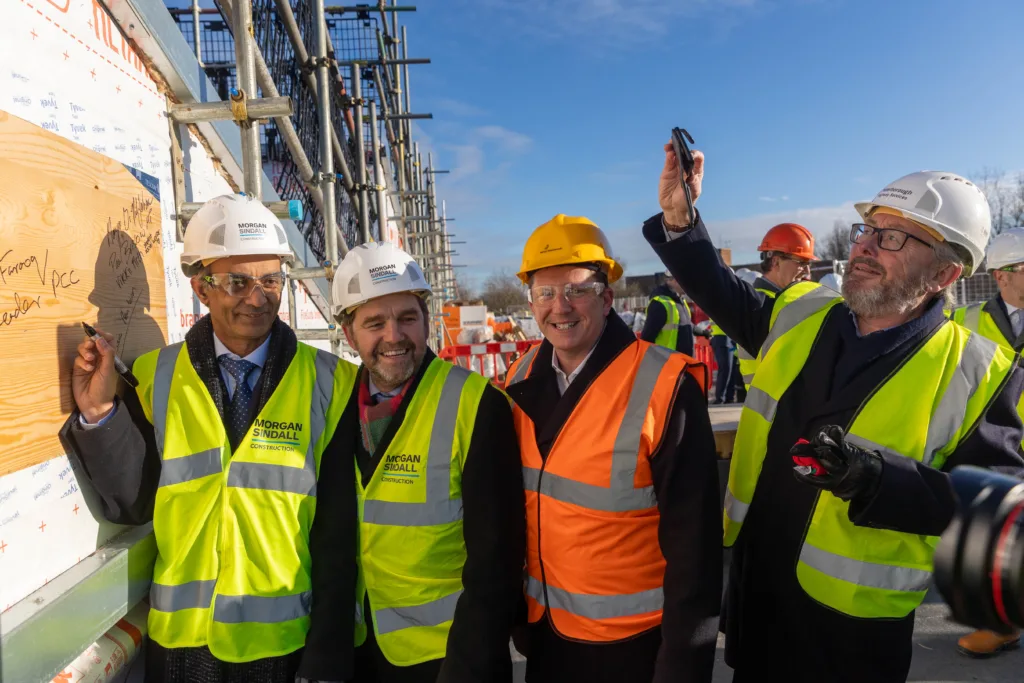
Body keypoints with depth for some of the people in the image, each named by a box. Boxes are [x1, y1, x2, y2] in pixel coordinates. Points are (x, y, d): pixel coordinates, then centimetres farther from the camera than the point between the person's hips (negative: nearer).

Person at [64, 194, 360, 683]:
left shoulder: (328, 384, -9)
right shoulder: (155, 378, -2)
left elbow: (338, 532, -7)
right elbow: (130, 505, 0)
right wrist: (100, 413, -14)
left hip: (288, 642, -2)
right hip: (180, 640, 2)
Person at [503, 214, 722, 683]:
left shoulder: (662, 387, -20)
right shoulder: (523, 381, -3)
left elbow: (693, 540, -17)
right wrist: (515, 607, 11)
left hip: (632, 640, -5)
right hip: (545, 629, 5)